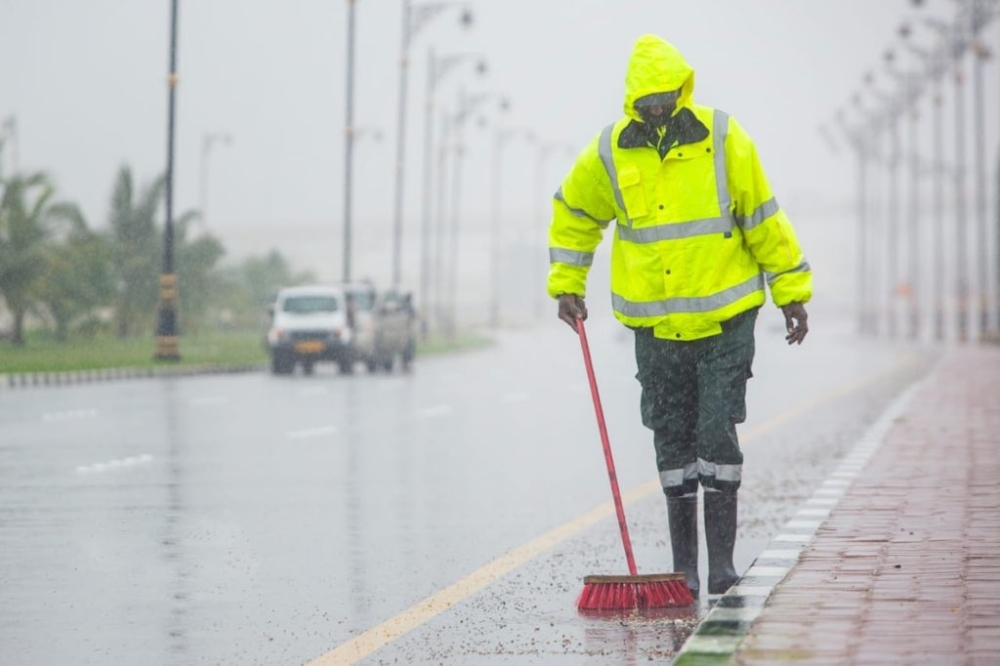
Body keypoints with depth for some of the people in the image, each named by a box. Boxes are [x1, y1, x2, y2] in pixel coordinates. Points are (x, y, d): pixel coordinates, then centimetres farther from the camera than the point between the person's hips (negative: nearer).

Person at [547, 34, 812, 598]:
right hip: (656, 326, 2)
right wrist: (566, 284, 11)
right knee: (673, 441, 7)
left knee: (717, 433, -8)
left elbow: (764, 219, -1)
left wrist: (791, 292, 2)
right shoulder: (610, 153, -3)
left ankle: (722, 561, 0)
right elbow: (573, 215, 15)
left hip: (725, 319, -2)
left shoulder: (724, 140, -8)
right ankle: (684, 569, 15)